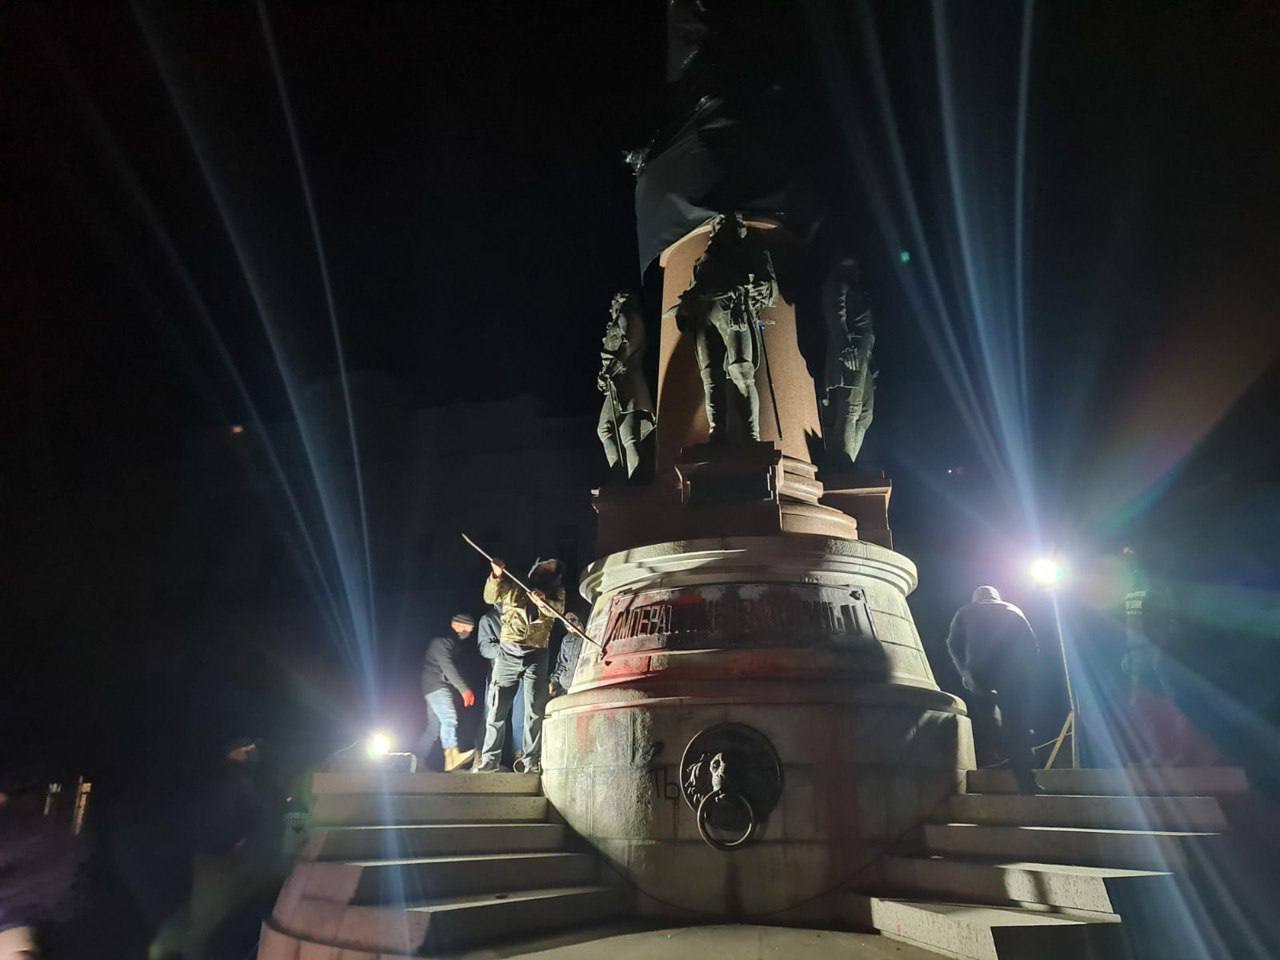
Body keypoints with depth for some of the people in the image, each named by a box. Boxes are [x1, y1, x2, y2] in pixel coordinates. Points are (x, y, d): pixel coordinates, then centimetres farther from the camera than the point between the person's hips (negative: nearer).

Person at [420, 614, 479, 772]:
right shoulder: (442, 640, -11)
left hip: (442, 687, 10)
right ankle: (452, 756, -38)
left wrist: (465, 688, 6)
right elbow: (447, 666, -23)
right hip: (436, 685, -10)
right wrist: (464, 689, -29)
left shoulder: (457, 642, 20)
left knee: (435, 724, 10)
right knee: (449, 719, -24)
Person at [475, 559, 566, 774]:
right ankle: (489, 760, 7)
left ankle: (532, 763, 4)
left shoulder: (556, 590, 9)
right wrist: (496, 576, -17)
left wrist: (543, 601, -32)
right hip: (508, 652, 0)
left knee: (534, 711, -1)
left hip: (536, 655, 0)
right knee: (496, 708, 1)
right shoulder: (513, 583, 9)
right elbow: (490, 597, 1)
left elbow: (557, 609, -10)